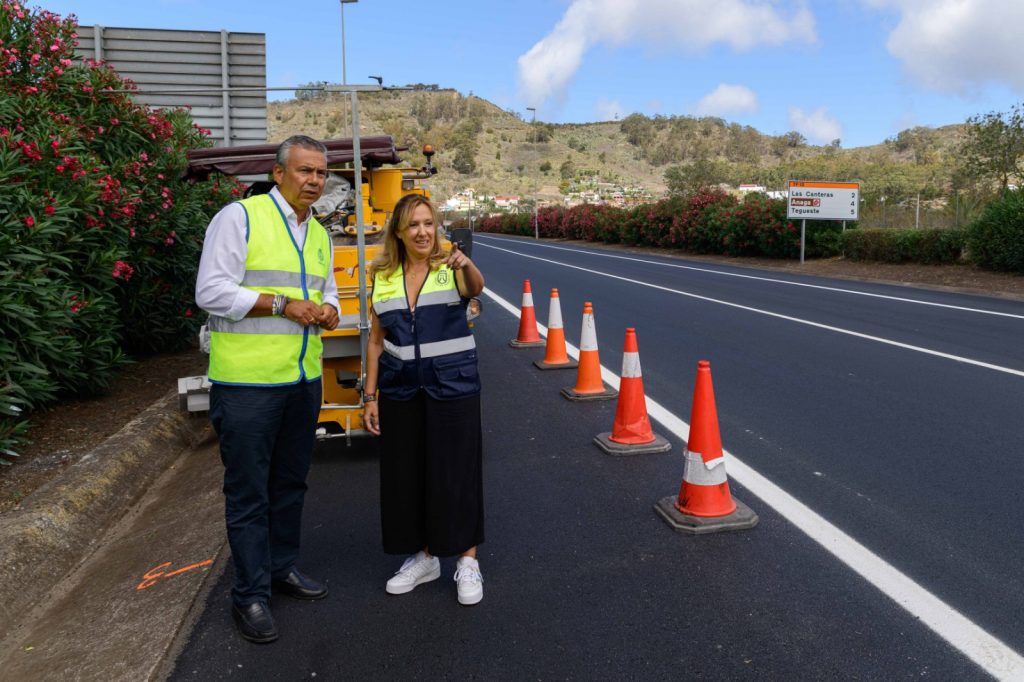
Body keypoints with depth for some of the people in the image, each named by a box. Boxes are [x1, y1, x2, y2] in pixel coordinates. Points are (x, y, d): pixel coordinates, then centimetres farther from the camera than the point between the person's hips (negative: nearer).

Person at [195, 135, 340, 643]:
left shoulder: (320, 235, 14)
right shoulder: (239, 217, -9)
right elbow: (211, 292, -15)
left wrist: (327, 311, 0)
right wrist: (282, 305, -19)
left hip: (304, 379, 7)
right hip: (247, 382, -7)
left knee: (290, 483, 18)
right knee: (249, 492, 3)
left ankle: (282, 567, 35)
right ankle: (250, 595, 15)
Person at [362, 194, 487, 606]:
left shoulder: (451, 269, -5)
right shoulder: (383, 277, 4)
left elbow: (476, 288, -28)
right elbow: (377, 340, 7)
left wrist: (466, 264, -50)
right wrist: (370, 395, 5)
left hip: (452, 386, -3)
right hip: (400, 389, 4)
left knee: (456, 472, 3)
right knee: (405, 474, 10)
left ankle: (468, 561, 19)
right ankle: (423, 558, 29)